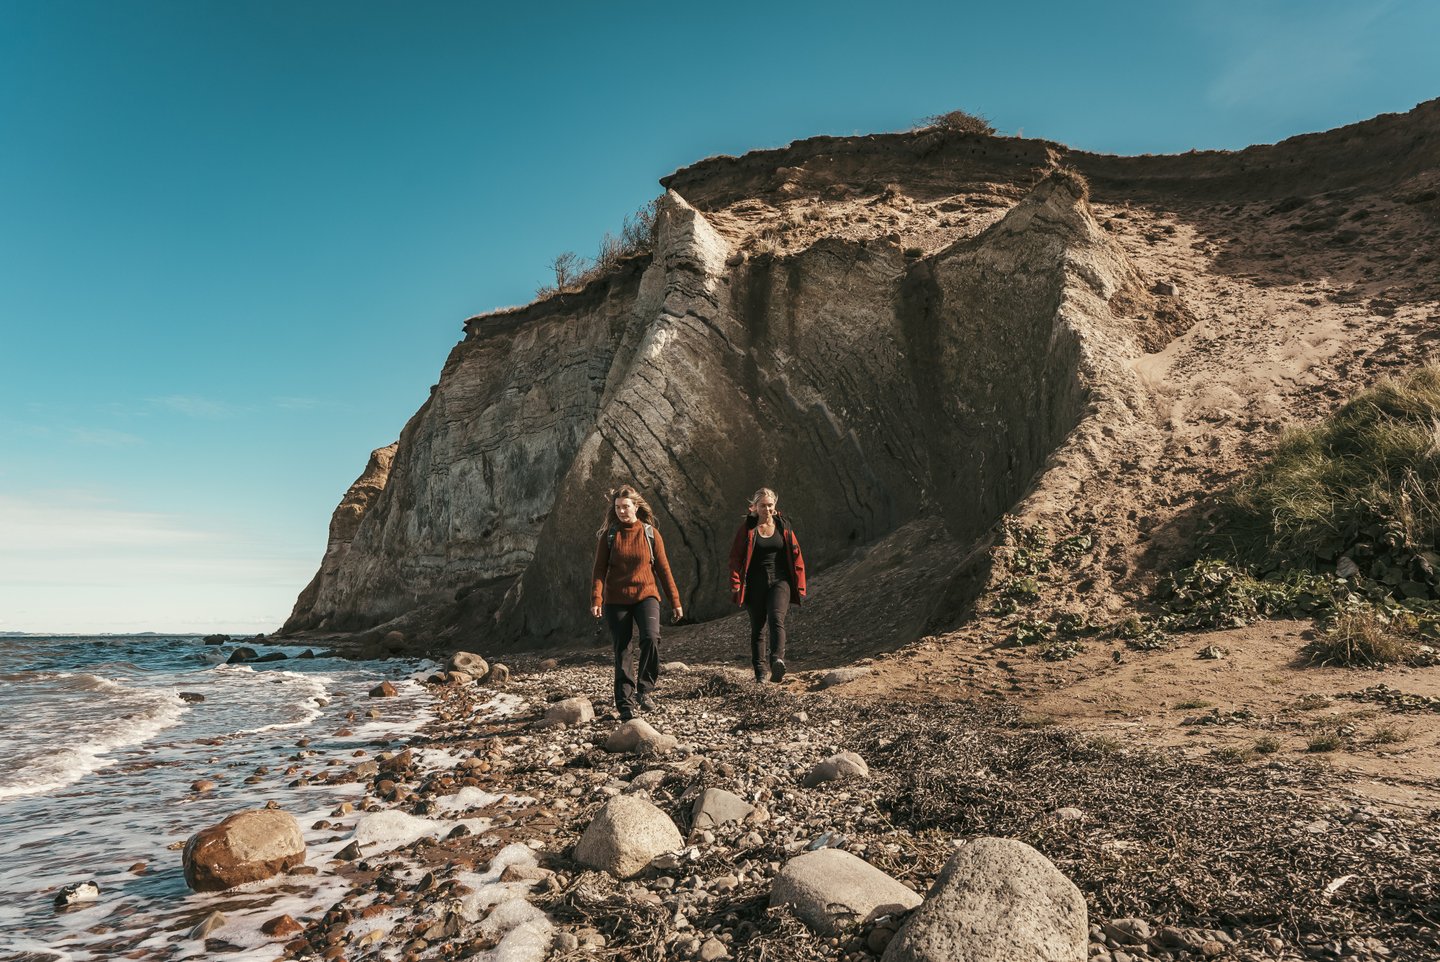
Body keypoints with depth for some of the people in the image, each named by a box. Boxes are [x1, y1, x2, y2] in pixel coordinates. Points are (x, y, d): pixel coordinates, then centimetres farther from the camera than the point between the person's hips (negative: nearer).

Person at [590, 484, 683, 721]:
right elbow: (599, 569, -1)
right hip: (616, 601, 1)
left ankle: (645, 690, -7)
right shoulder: (609, 535, 3)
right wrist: (596, 599, -14)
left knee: (651, 638, -25)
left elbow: (663, 568, 6)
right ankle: (625, 704, 11)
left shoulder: (651, 533, 3)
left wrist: (675, 601, 6)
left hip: (646, 595, -1)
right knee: (622, 652, 2)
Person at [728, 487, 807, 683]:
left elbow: (796, 556, 9)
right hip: (755, 584, 0)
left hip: (780, 581, 0)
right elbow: (735, 557, 1)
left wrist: (800, 586, 5)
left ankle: (777, 660, -39)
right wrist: (735, 586, -7)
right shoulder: (747, 528, 2)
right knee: (757, 628, 5)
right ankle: (759, 673, 12)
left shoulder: (783, 526, 6)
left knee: (776, 619, -23)